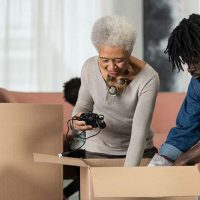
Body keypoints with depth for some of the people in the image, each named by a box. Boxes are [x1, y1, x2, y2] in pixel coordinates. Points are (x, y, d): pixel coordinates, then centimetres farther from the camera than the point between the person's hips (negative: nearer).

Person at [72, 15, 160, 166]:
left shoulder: (148, 79, -26)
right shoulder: (90, 67, -16)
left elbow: (140, 132, -28)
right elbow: (83, 105, 1)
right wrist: (78, 120, -22)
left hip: (139, 152, -2)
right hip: (98, 151, 2)